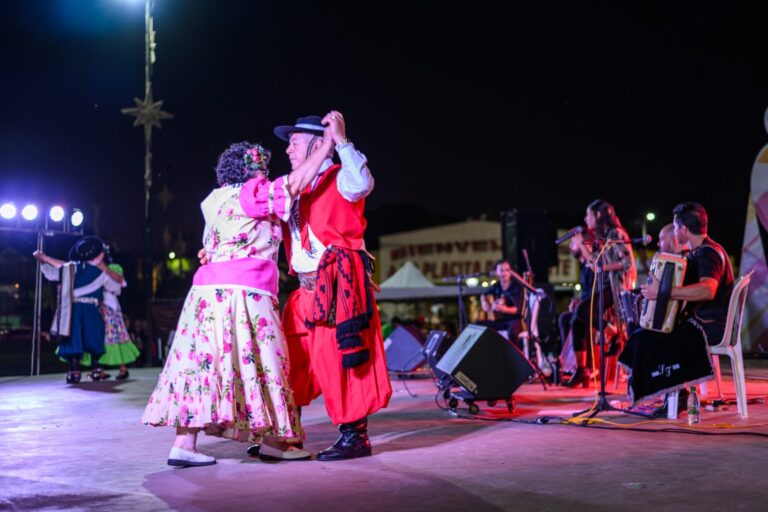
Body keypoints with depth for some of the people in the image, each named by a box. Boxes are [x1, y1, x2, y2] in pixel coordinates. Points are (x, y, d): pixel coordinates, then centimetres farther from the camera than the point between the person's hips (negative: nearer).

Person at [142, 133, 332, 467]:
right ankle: (273, 440, 6)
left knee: (204, 362, 3)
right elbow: (295, 182, -7)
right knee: (256, 362, -1)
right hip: (242, 292, -8)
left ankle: (184, 445, 1)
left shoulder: (219, 200, 21)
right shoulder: (249, 195, -3)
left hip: (208, 290, 8)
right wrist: (327, 145, 0)